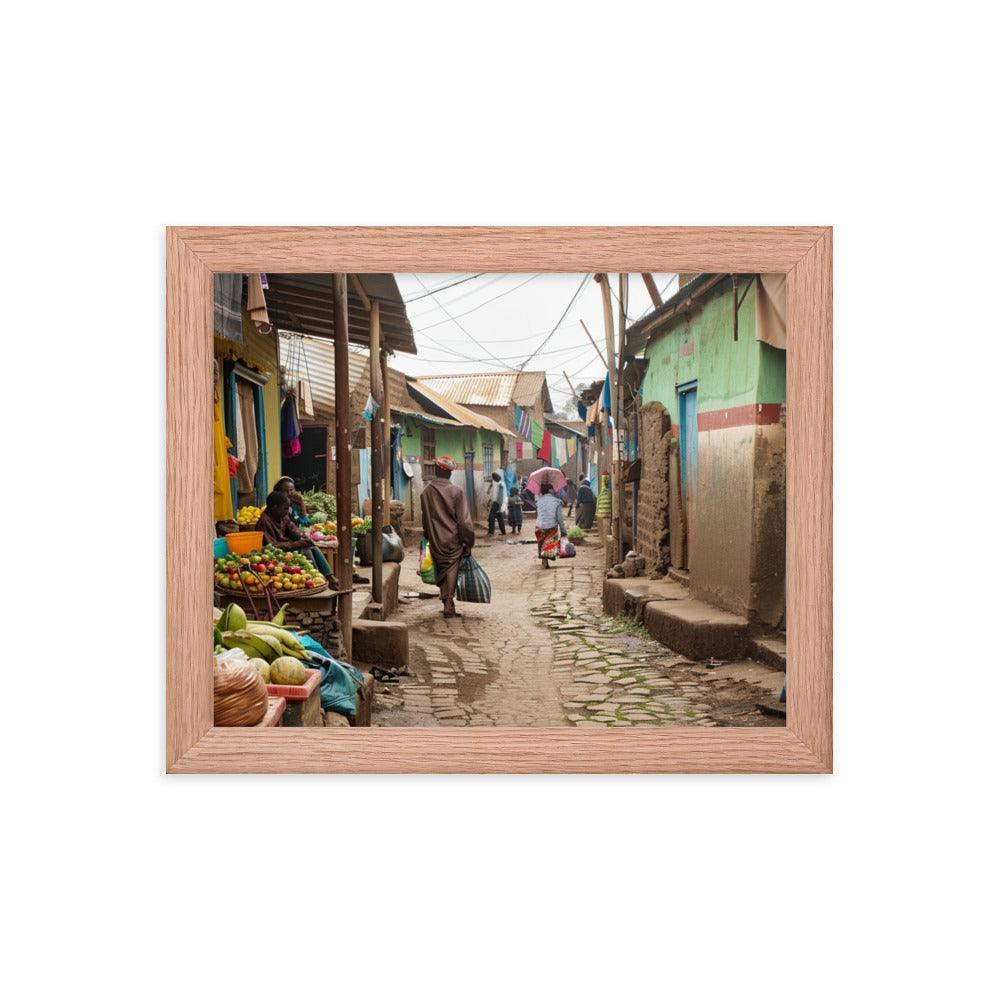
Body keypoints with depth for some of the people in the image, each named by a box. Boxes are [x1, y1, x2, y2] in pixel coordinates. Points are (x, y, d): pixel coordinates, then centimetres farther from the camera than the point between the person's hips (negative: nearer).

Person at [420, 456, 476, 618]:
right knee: (451, 570, 4)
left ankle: (447, 603, 22)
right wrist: (469, 542, -3)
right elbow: (464, 520, -12)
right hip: (453, 540, -3)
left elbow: (424, 518, 8)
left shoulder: (426, 492, -2)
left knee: (442, 570, 16)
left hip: (435, 540, 3)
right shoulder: (456, 492, -12)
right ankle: (449, 606, 1)